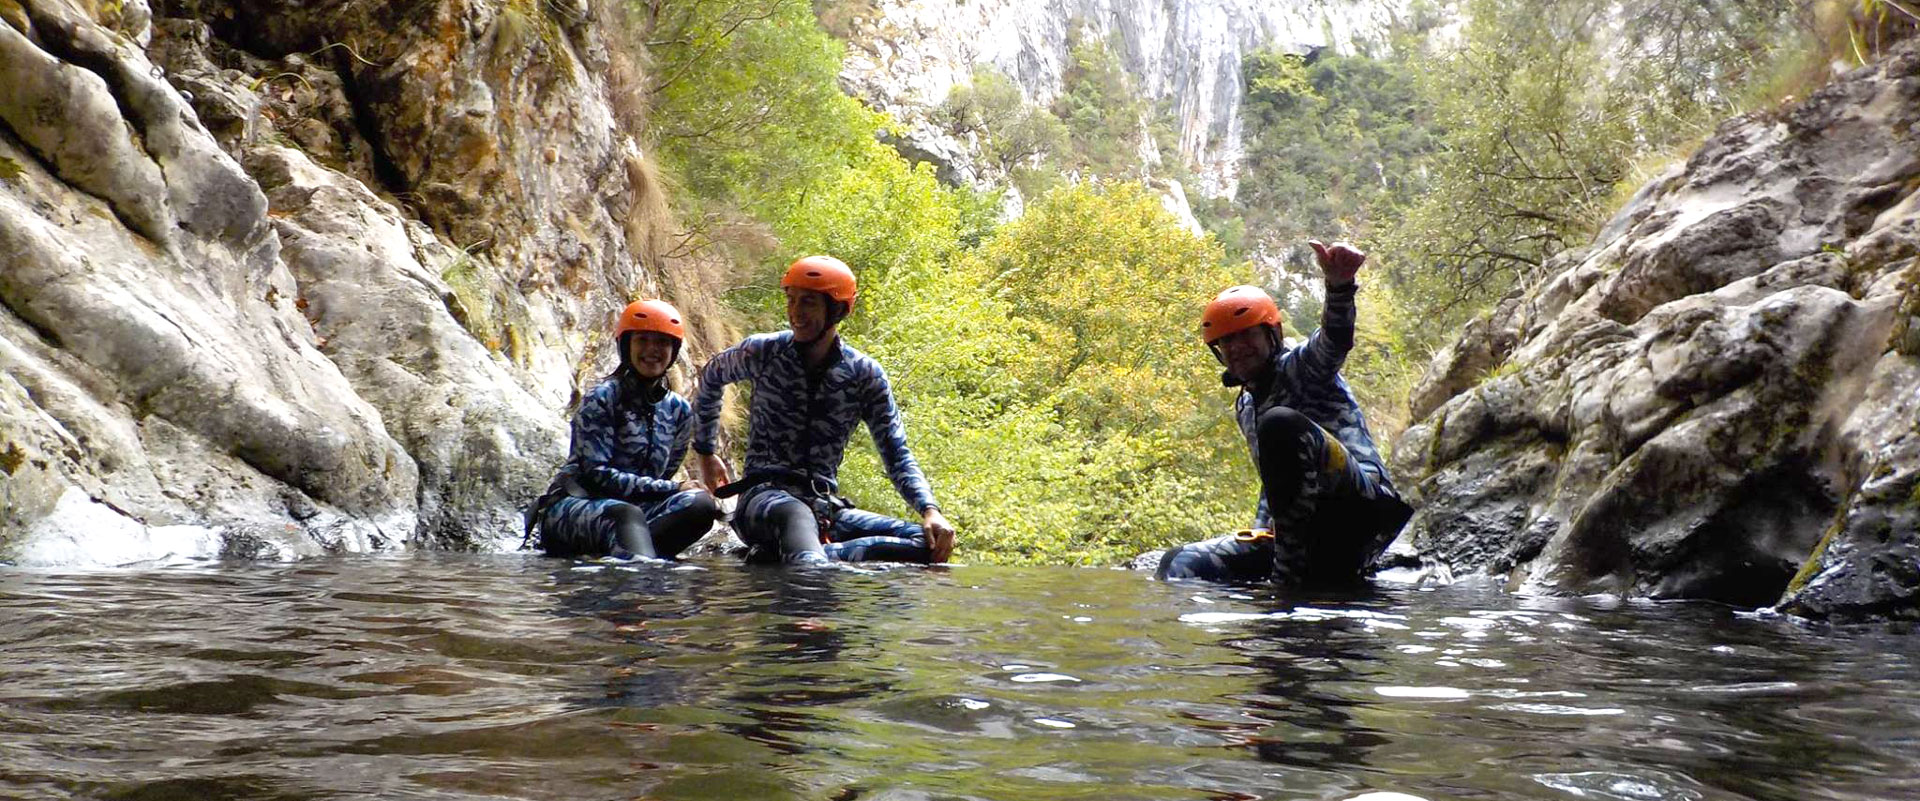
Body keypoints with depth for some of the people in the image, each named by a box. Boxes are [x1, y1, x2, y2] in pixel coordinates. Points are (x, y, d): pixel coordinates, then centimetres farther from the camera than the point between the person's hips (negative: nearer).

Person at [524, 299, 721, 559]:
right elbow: (596, 473, -14)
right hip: (573, 504, -5)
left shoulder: (679, 411, 12)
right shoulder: (602, 399, -6)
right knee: (627, 515, -38)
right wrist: (671, 489, -15)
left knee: (702, 504, -23)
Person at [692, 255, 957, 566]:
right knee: (797, 514, -40)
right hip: (765, 496, -2)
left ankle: (813, 558, -41)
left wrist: (930, 510, -13)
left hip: (826, 506, 2)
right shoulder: (763, 352, 3)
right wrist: (705, 451, 28)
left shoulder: (866, 375, 4)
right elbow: (711, 377, 24)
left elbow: (897, 456, 3)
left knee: (929, 542, -22)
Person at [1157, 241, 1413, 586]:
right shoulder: (1246, 407, 23)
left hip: (1360, 503, -7)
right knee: (1178, 565, -2)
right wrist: (1259, 535, 17)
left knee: (1279, 423, -34)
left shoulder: (1300, 367, 1)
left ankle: (1291, 574, -34)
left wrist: (1339, 286, -45)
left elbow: (1334, 340, -23)